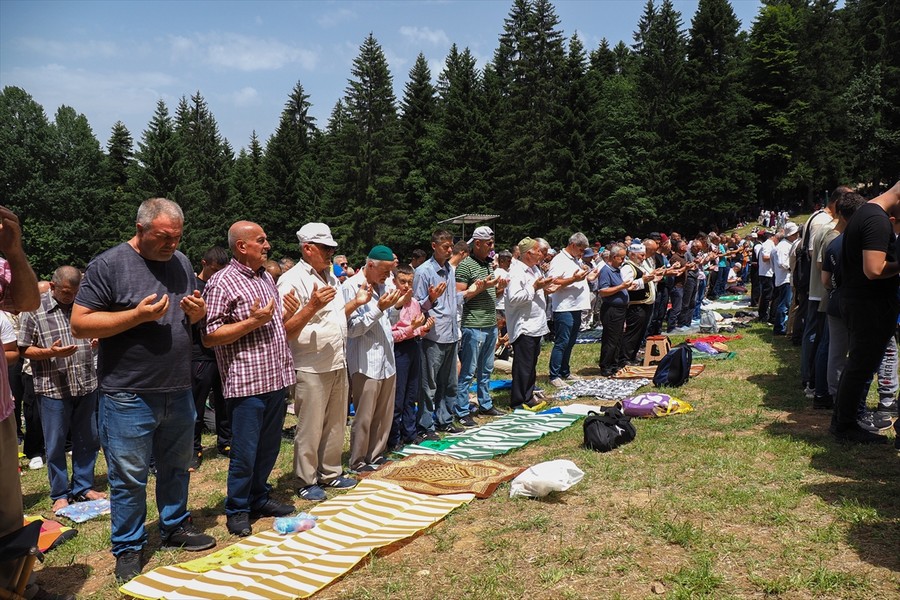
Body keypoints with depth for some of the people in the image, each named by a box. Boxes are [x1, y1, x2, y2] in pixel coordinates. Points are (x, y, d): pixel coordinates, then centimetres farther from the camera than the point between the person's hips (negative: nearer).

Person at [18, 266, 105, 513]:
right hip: (53, 388, -3)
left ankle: (83, 487, 27)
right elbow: (24, 349, -3)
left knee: (88, 440, 12)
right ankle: (60, 494, 20)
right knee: (55, 445, 6)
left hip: (86, 385, 4)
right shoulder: (34, 309, -4)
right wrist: (51, 352, -20)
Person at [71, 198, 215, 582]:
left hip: (178, 391, 6)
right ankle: (128, 549, 22)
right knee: (129, 477, 5)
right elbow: (79, 324, -12)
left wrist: (198, 312, -4)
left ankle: (175, 527, 36)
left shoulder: (181, 263, 8)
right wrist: (137, 315, -22)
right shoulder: (109, 265, -10)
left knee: (176, 467, 18)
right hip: (128, 396, -5)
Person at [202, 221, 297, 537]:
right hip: (246, 382, -7)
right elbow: (209, 337, -15)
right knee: (245, 453, 3)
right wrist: (252, 322, -20)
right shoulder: (222, 283, -10)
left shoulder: (266, 277, 15)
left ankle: (259, 498, 34)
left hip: (276, 378, 8)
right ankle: (237, 510, 20)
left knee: (269, 447, 17)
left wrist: (286, 314, 5)